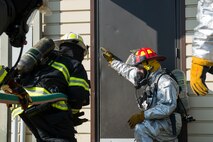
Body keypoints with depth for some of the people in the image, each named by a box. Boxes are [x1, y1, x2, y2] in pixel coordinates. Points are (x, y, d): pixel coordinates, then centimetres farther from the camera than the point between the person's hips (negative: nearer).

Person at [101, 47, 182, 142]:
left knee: (140, 127, -28)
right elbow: (128, 71, 29)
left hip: (168, 125, -10)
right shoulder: (149, 81, 14)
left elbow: (168, 107, -27)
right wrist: (112, 60, 40)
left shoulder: (165, 82, -14)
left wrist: (142, 115, -29)